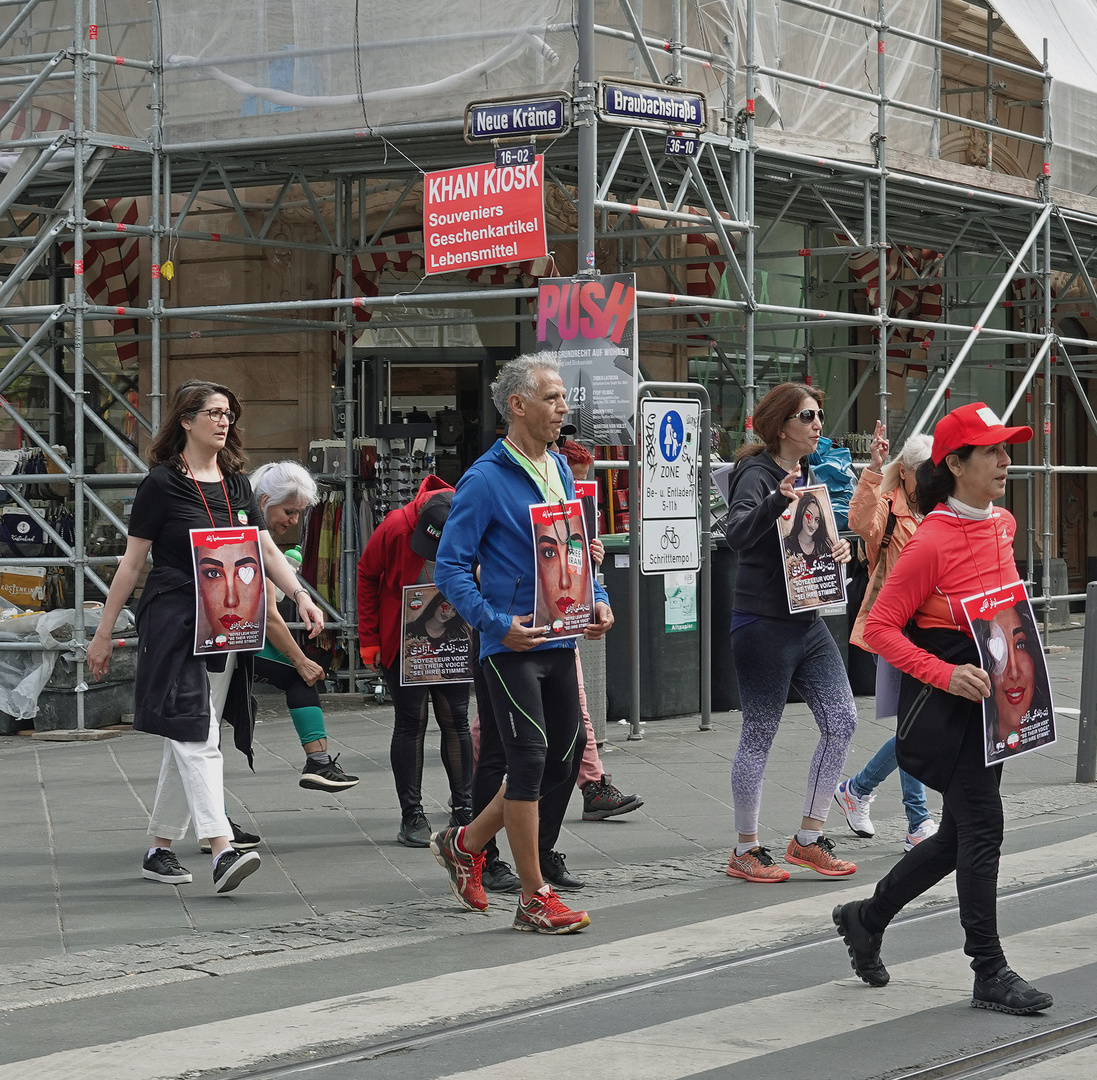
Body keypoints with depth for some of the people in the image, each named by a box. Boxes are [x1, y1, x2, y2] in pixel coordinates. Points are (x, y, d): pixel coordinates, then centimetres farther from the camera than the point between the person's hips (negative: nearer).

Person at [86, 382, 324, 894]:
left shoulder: (236, 482, 13)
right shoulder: (163, 483, -4)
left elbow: (266, 550, 12)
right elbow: (132, 562, -1)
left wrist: (300, 594, -5)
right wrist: (104, 632, 0)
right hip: (174, 624, -6)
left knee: (187, 742, 11)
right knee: (196, 736, -14)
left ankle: (159, 849, 20)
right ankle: (222, 851, -23)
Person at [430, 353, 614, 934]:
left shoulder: (560, 470, 13)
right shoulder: (485, 480, -11)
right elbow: (450, 565, -12)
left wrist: (597, 601, 5)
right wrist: (499, 623, -22)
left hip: (559, 640, 8)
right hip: (512, 644, -8)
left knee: (562, 758, 11)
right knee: (529, 759, -6)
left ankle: (465, 842, 30)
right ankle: (535, 899, 3)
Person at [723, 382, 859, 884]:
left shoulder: (808, 476, 13)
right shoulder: (757, 475, -12)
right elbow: (738, 534, -31)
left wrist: (838, 550, 4)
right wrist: (778, 500, -47)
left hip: (807, 621, 8)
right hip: (763, 623, -8)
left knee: (842, 721, 2)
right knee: (759, 736, 0)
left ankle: (808, 838, 13)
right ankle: (746, 851, 11)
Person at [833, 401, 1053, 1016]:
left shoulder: (1003, 525, 8)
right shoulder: (932, 541, -16)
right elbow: (880, 628, -15)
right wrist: (945, 674, -25)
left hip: (990, 697, 8)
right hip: (946, 703, -8)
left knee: (961, 835, 13)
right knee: (980, 826, -6)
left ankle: (867, 918, 31)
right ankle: (990, 974, 3)